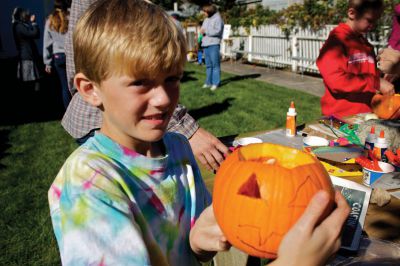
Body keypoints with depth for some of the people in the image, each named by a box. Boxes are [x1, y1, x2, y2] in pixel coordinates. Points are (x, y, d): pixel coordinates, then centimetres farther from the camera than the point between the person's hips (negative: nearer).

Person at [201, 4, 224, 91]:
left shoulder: (217, 18, -4)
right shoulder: (206, 20, 20)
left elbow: (217, 31, -15)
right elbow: (203, 29, 23)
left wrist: (206, 31, -12)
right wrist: (202, 31, -1)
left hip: (214, 44, -8)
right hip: (206, 44, 8)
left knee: (215, 64, -6)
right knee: (208, 65, 10)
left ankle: (215, 83, -3)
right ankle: (208, 82, 15)